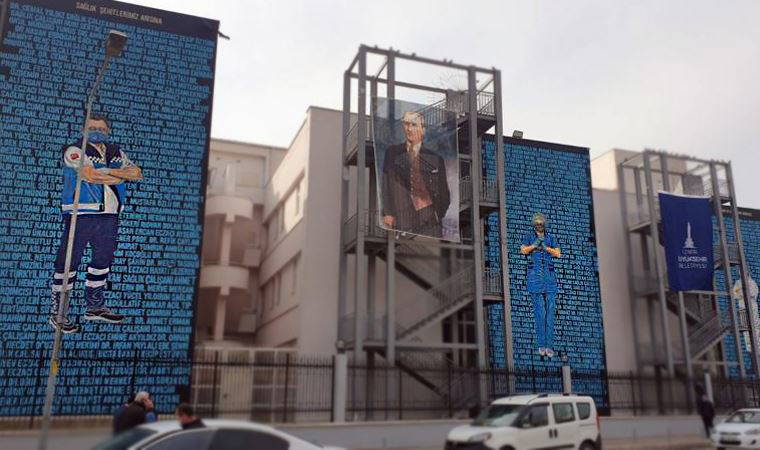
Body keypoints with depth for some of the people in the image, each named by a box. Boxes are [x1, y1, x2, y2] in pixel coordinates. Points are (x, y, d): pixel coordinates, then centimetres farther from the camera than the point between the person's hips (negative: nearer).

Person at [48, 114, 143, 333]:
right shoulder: (75, 151, -2)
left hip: (109, 216, 6)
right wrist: (122, 176, -8)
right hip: (81, 215, -6)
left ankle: (95, 306, 28)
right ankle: (56, 312, 4)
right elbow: (90, 175, -18)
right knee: (68, 262, -4)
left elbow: (137, 173, 4)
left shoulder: (117, 153, 16)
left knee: (103, 259, 14)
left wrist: (110, 171, -10)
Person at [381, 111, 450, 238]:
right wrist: (387, 213, -4)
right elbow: (386, 186, 6)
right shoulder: (392, 153, 12)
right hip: (401, 220, 0)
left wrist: (438, 215, 1)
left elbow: (444, 195, 14)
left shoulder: (435, 159, 10)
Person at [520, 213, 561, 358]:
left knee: (550, 310, -4)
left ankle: (549, 346, -2)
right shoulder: (529, 236, 9)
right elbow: (523, 250, -7)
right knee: (539, 311, -8)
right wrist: (534, 245, -22)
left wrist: (546, 247, -13)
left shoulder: (550, 238, 15)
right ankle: (541, 345, -2)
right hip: (534, 275, -2)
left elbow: (558, 254, 2)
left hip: (549, 276, 3)